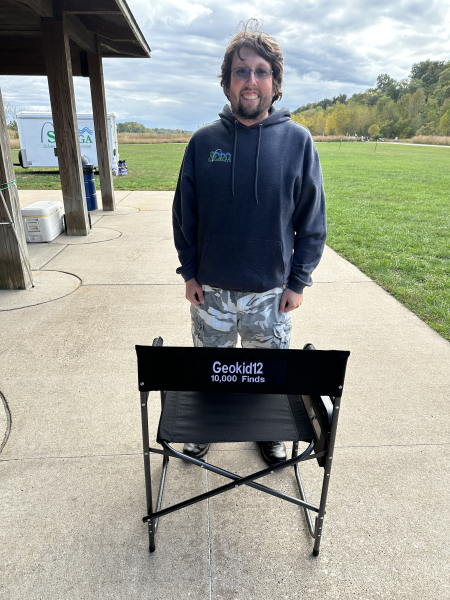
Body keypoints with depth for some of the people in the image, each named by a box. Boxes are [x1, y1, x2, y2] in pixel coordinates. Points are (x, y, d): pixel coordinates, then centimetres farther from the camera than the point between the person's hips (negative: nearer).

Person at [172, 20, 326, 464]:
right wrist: (189, 272, 1)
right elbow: (184, 212, 4)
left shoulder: (298, 140, -5)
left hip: (272, 290, 0)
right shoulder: (204, 140, -2)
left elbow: (312, 221, -1)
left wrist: (298, 281, -4)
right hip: (210, 289, 1)